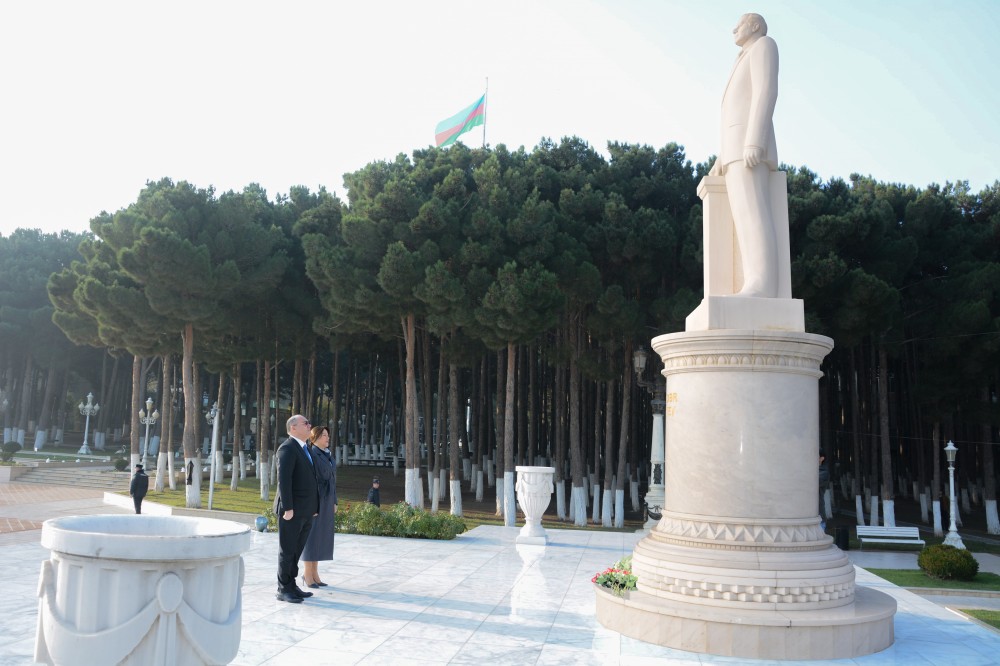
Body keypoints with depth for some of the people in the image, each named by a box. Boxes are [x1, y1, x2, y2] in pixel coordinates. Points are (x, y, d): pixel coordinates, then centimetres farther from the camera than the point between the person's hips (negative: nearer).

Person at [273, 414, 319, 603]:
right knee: (287, 550, 1)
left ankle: (291, 586, 22)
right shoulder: (287, 448, -12)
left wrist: (313, 506, 17)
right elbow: (283, 479, -19)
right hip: (292, 511, -8)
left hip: (305, 511, 8)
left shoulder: (304, 449, 17)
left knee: (297, 550, 14)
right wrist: (287, 508, -22)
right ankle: (283, 590, 9)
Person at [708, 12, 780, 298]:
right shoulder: (746, 71, 34)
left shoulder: (764, 45, 5)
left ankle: (763, 287, -35)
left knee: (752, 213, -24)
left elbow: (767, 93, -12)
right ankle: (756, 288, -12)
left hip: (751, 146, -10)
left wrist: (754, 144, -24)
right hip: (738, 152, 10)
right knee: (743, 220, -3)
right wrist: (722, 160, 26)